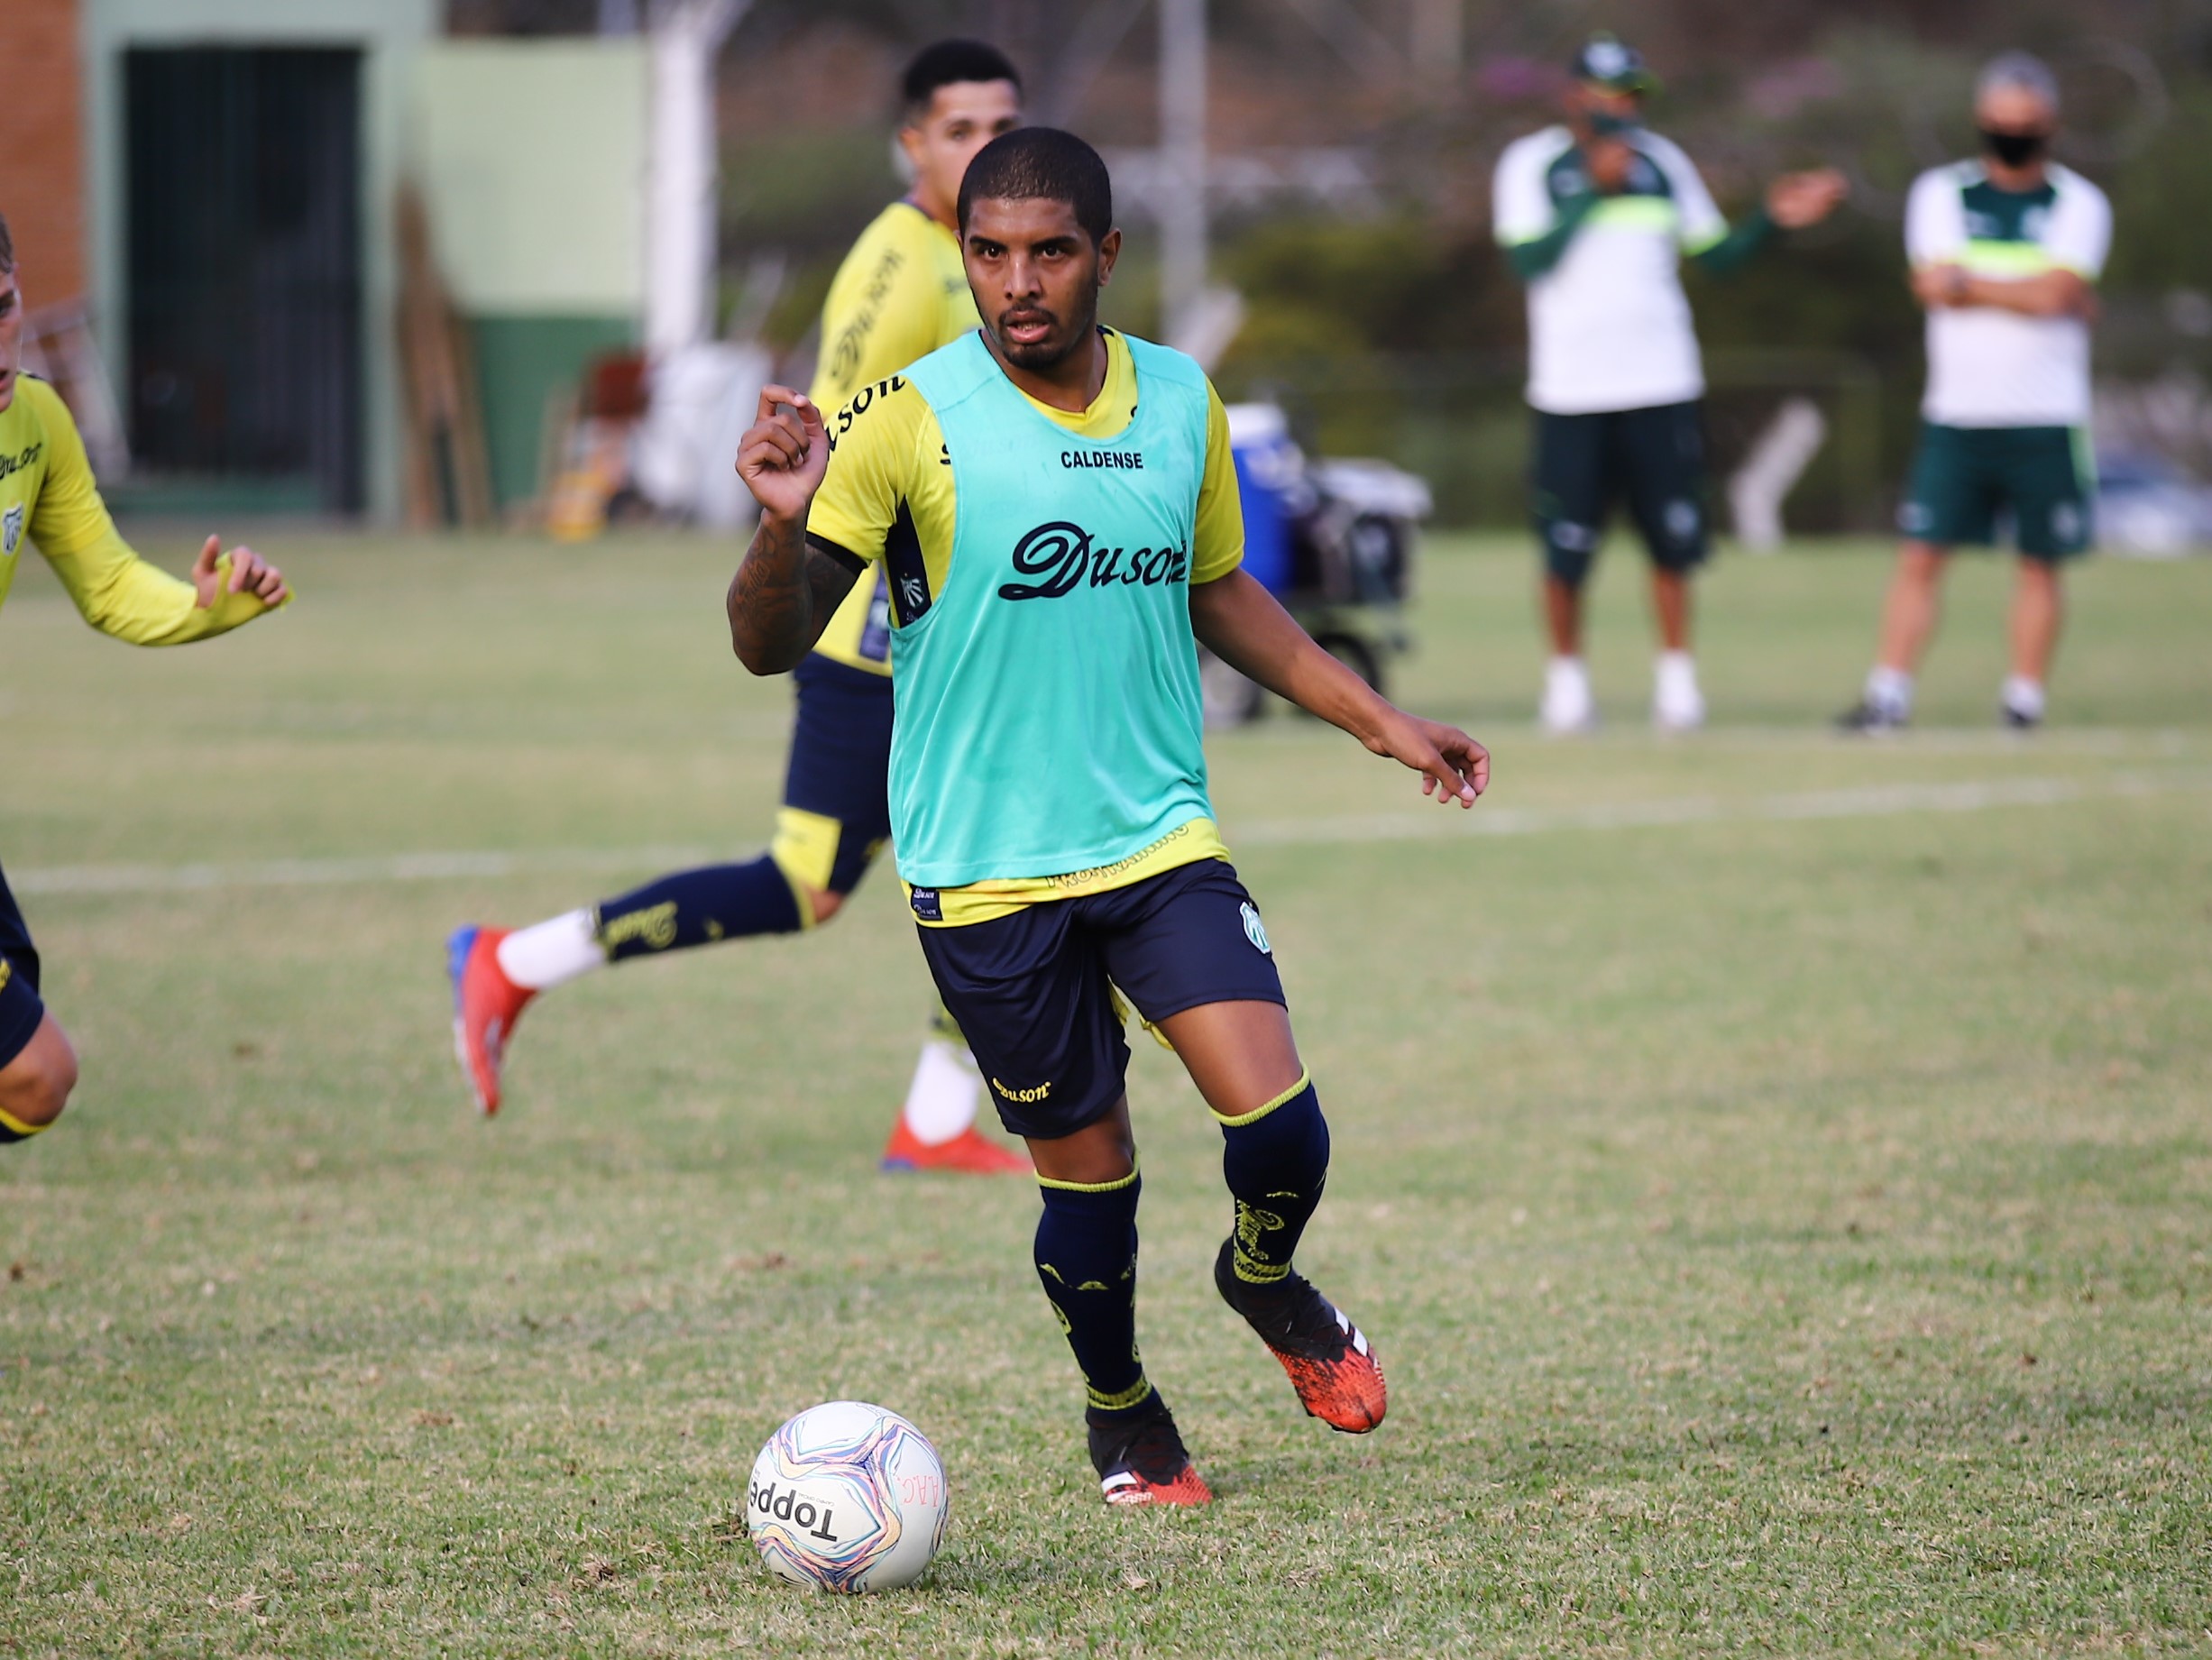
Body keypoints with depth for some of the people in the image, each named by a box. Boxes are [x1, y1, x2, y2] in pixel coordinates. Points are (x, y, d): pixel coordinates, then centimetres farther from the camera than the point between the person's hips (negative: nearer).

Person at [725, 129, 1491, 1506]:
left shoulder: (1183, 403, 4)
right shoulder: (907, 423, -10)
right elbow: (770, 646, -10)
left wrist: (1381, 722, 21)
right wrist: (788, 524, -30)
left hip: (1159, 836, 3)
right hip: (984, 866, -3)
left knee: (1281, 1132, -12)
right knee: (1087, 1172, 4)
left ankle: (1266, 1279, 23)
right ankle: (1121, 1407, 33)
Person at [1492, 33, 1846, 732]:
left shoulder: (1662, 163, 10)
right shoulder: (1532, 165, -1)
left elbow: (1717, 254, 11)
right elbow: (1530, 260, -14)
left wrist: (1772, 218, -5)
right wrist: (1595, 189, -17)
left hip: (1662, 385, 3)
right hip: (1571, 390, -3)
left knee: (1673, 541, 1)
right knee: (1567, 549, -1)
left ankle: (1676, 675, 13)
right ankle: (1566, 675, 16)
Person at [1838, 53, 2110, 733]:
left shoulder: (2078, 204, 3)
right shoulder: (1941, 193, 7)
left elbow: (2055, 292, -12)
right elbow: (1935, 286, -9)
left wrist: (1968, 283, -5)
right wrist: (2040, 297, -8)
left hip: (2046, 420, -1)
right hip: (1956, 415, 1)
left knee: (2040, 561, 3)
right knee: (1921, 554, -3)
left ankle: (2025, 697, 11)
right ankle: (1888, 694, -2)